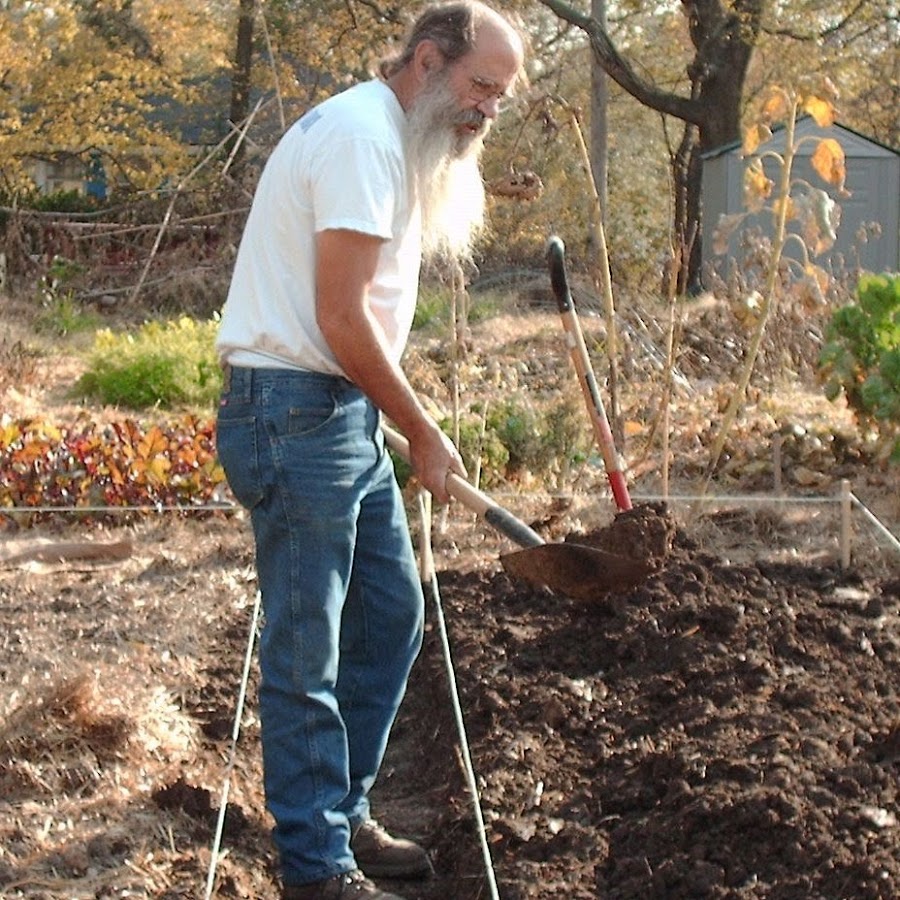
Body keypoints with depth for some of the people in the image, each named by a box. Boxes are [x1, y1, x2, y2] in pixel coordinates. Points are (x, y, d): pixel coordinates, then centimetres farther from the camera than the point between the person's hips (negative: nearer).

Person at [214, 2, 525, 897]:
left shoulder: (395, 143, 17)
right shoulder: (361, 135, -16)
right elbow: (341, 320, -19)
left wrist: (405, 427, 11)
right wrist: (423, 432, -10)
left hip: (346, 415, 10)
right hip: (293, 411, -10)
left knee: (390, 615, 16)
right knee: (305, 650, -2)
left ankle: (342, 814, 29)